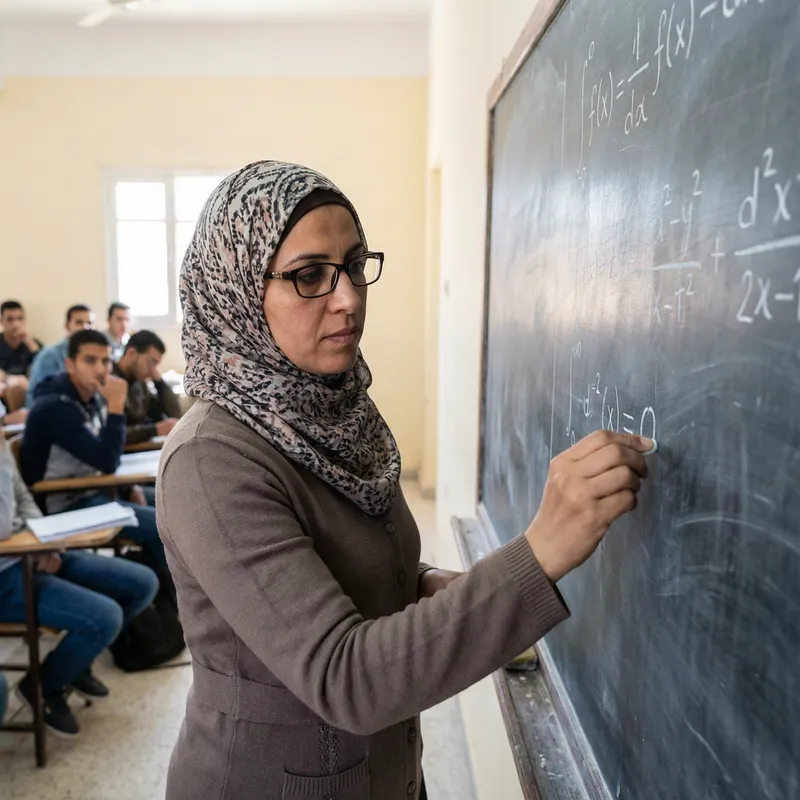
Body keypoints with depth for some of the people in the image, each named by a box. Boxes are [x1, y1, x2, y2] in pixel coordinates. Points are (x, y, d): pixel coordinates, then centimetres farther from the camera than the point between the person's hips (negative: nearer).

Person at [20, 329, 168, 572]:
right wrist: (116, 405, -28)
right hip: (65, 504, -9)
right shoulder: (56, 407, -23)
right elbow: (107, 462, -29)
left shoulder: (93, 398, 3)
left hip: (91, 489, 9)